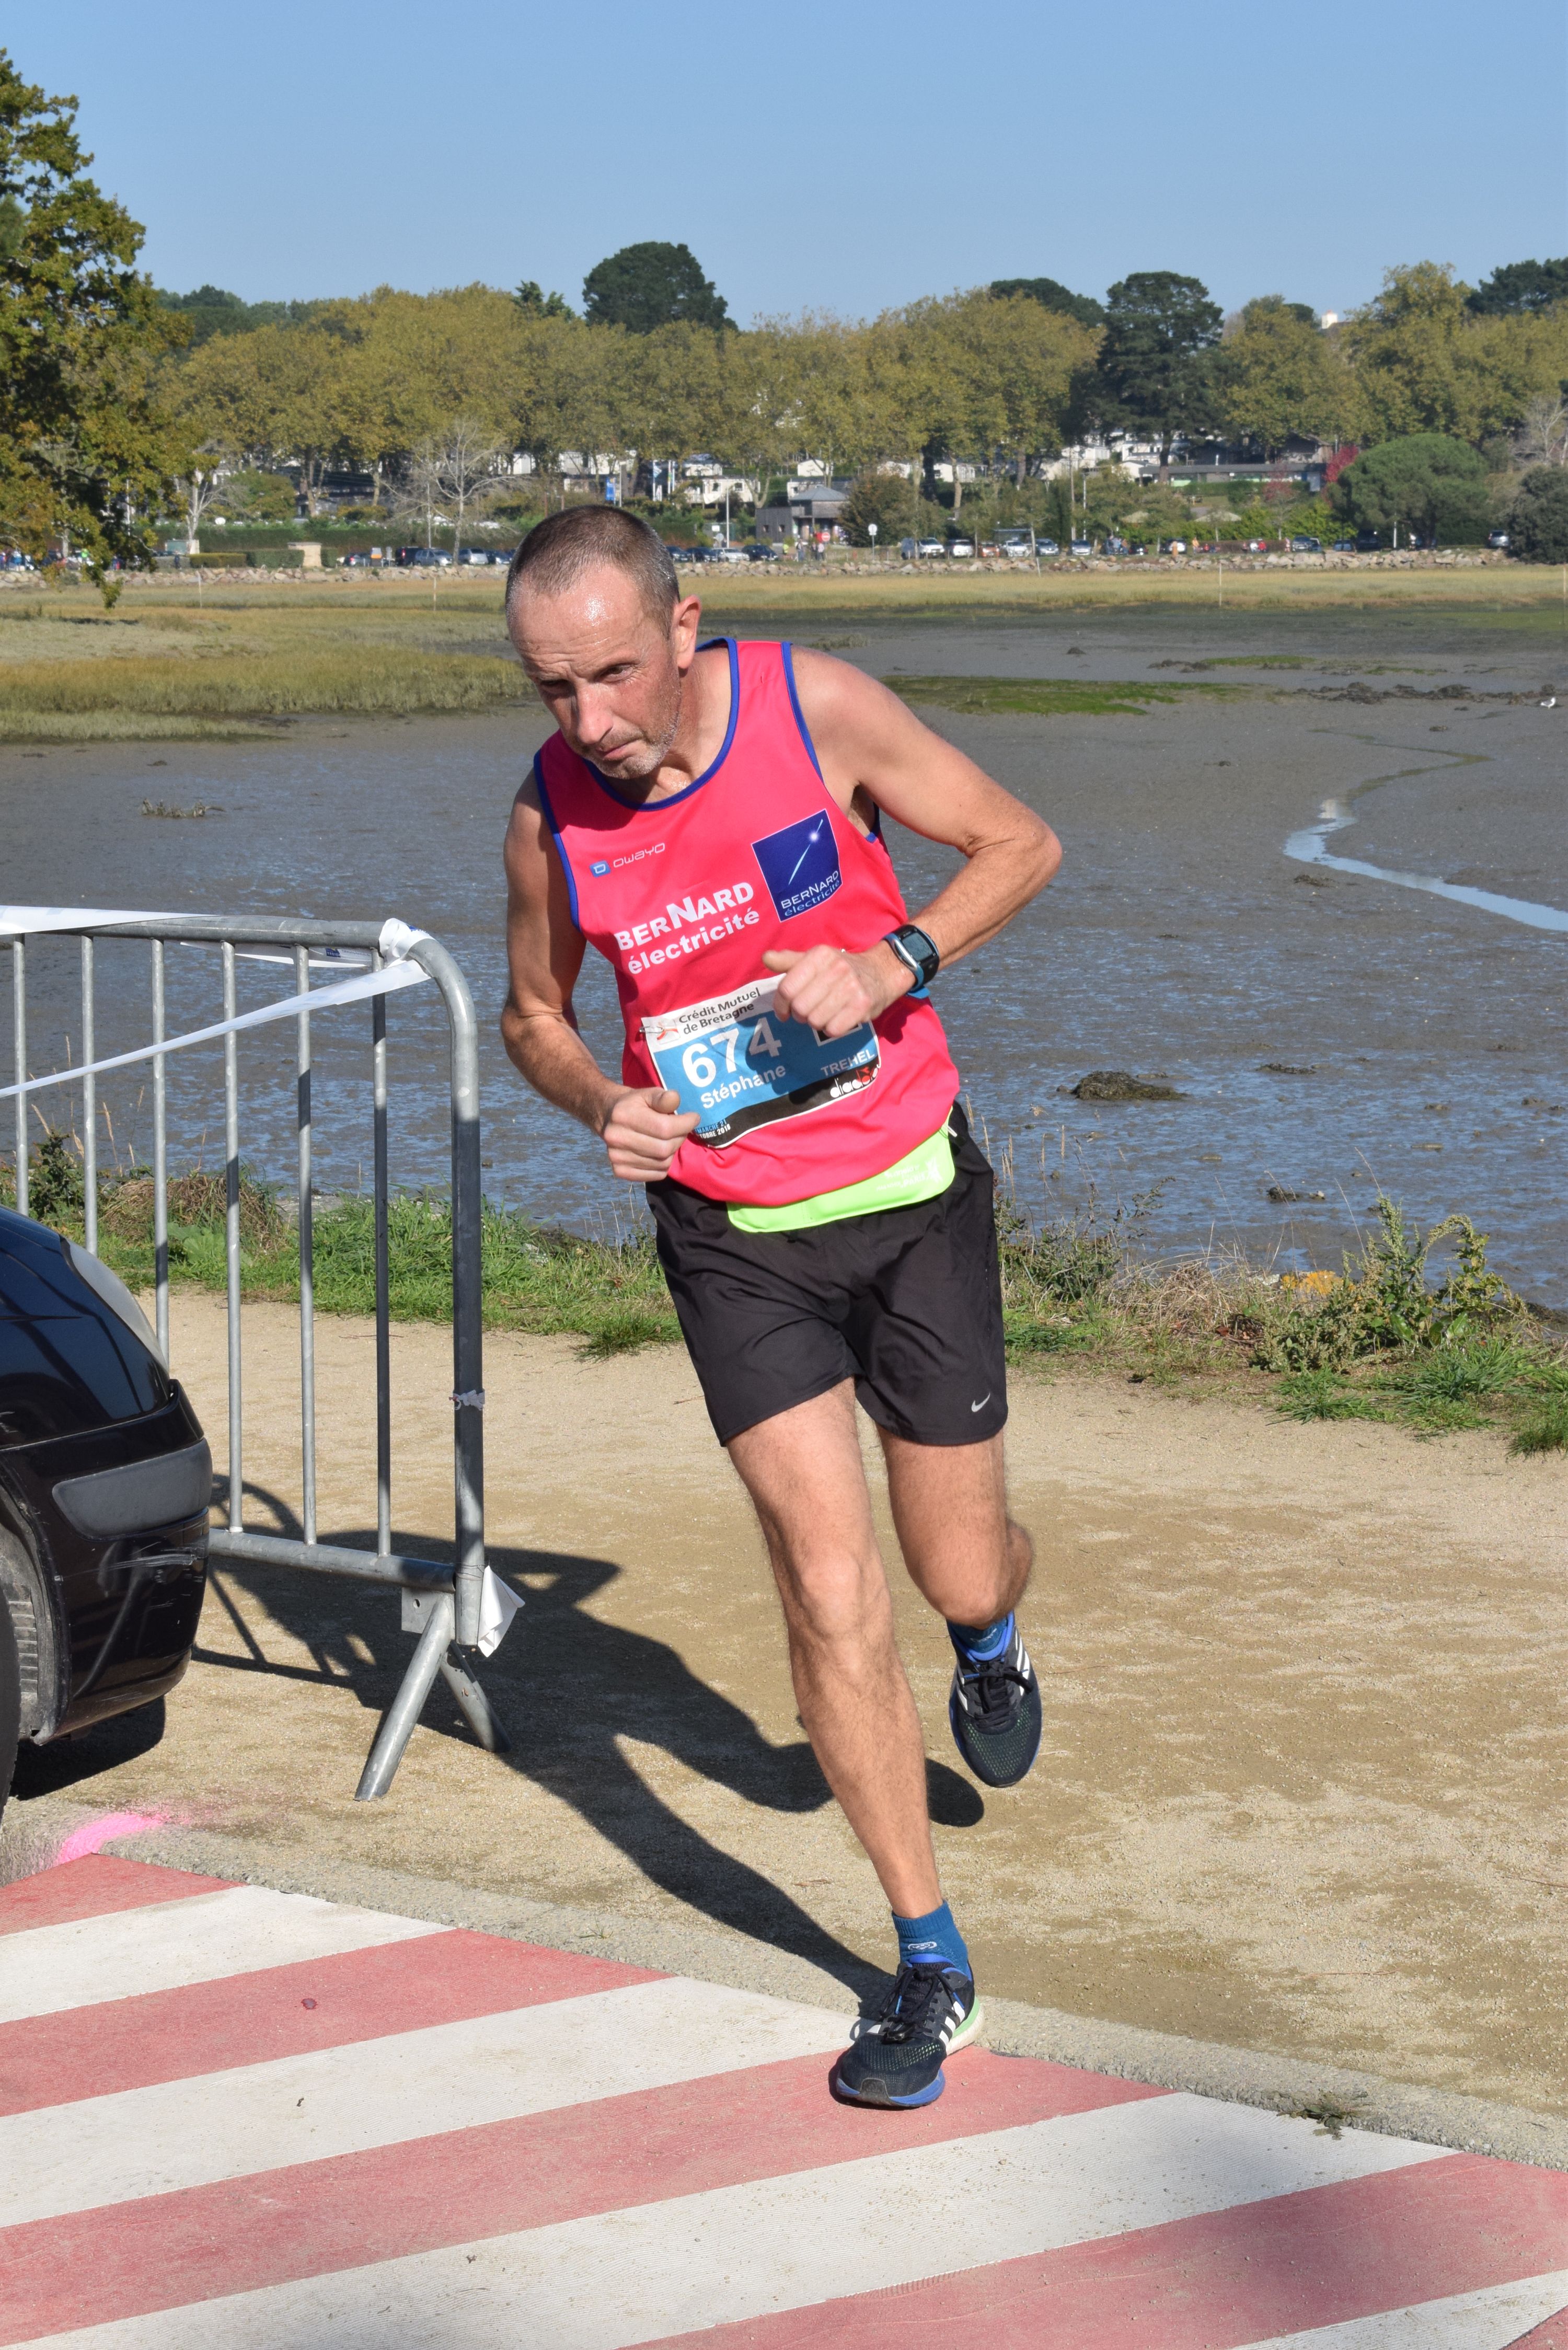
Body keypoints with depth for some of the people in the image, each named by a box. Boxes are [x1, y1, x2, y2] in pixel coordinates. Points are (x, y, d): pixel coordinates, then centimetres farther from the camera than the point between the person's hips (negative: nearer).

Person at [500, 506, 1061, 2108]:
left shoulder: (815, 708, -14)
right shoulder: (549, 813, -9)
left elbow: (1018, 844, -3)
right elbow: (533, 1012, 9)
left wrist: (893, 962, -20)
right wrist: (599, 1105, -12)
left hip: (910, 1195, 0)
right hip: (734, 1236, 0)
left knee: (961, 1572, 9)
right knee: (830, 1597, -8)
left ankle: (989, 1641, 50)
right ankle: (930, 1966, 6)